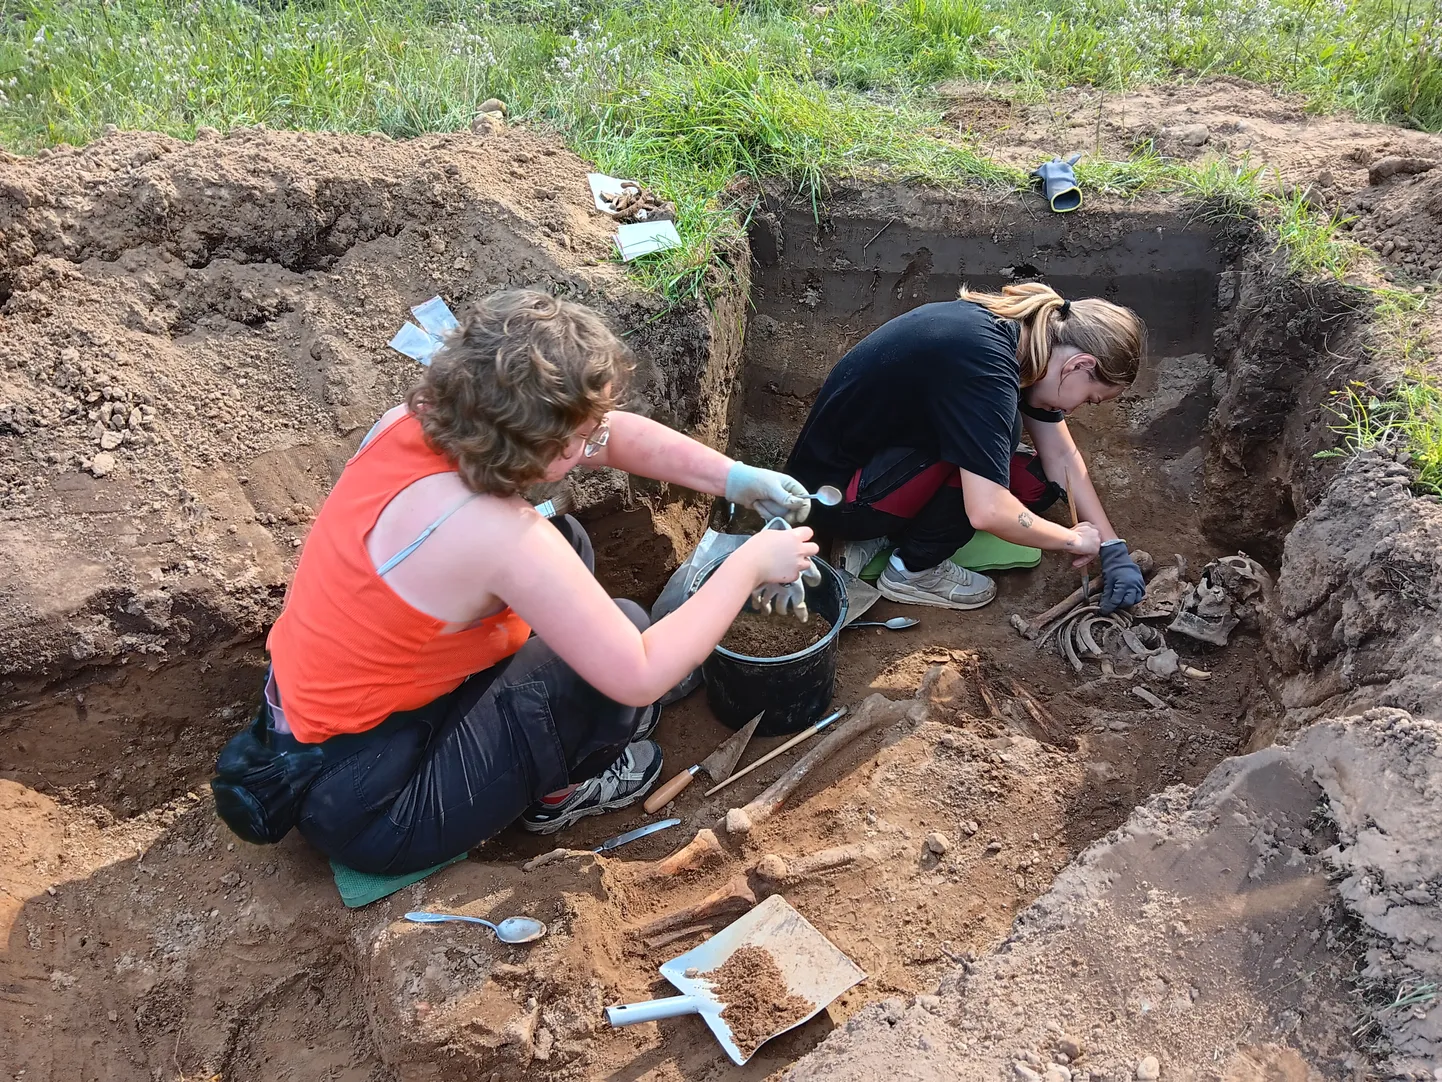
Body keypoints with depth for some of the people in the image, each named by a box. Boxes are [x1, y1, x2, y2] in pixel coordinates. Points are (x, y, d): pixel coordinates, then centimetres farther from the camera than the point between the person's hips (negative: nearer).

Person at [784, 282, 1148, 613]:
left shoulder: (1023, 334, -1)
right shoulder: (985, 363, -29)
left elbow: (1062, 457, 7)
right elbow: (987, 512, -35)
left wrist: (1112, 547, 3)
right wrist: (1072, 539, -18)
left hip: (885, 454, 9)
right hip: (833, 496, -9)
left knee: (1034, 487, 0)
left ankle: (880, 534, 7)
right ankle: (914, 569, -6)